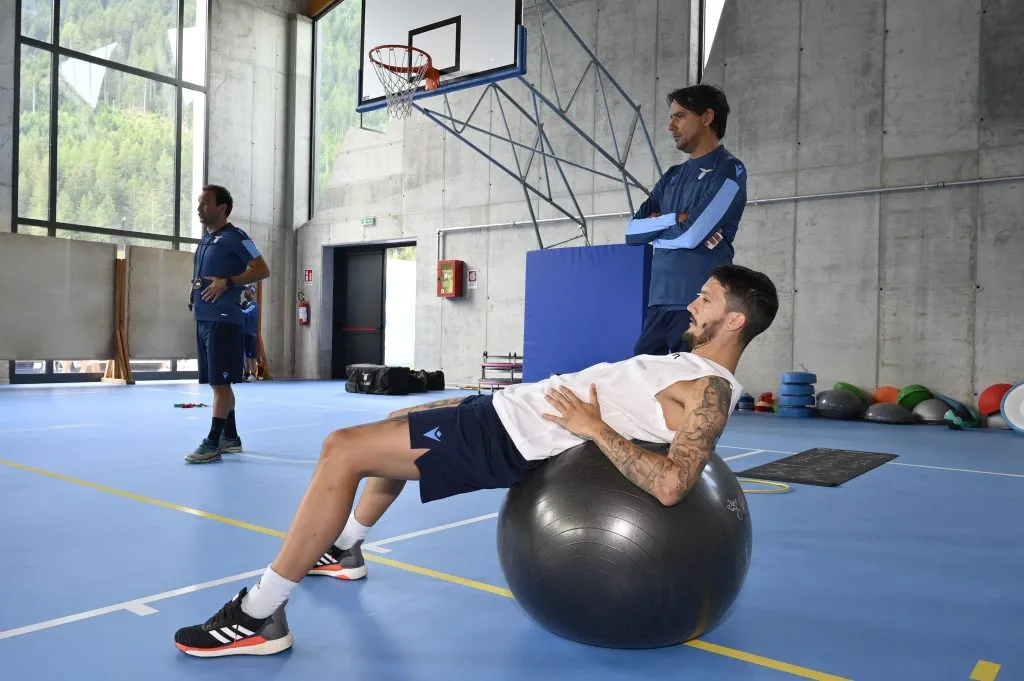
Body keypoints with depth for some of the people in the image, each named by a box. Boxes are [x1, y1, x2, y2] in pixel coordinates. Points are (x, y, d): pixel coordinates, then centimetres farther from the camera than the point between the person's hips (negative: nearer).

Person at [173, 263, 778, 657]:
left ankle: (260, 615, -4)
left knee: (342, 451, -16)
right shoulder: (692, 365, 15)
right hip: (510, 408, 11)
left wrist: (593, 426, -24)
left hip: (512, 440, -11)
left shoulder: (711, 392, -16)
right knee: (397, 424, 29)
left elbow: (669, 486, -31)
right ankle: (346, 548, 45)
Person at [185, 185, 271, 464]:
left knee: (220, 383, -6)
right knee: (217, 383, 12)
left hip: (223, 320, -9)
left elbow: (263, 270, -13)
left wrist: (227, 282, -19)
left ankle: (212, 443, -3)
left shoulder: (235, 237, -7)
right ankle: (230, 438, 21)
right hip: (203, 318, 9)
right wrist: (194, 294, 11)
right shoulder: (205, 239, 18)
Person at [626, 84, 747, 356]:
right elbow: (632, 231, 11)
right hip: (660, 300, 7)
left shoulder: (729, 170, -3)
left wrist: (655, 230, 4)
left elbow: (693, 235, -15)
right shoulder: (672, 176, 19)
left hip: (701, 303, -6)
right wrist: (675, 219, -5)